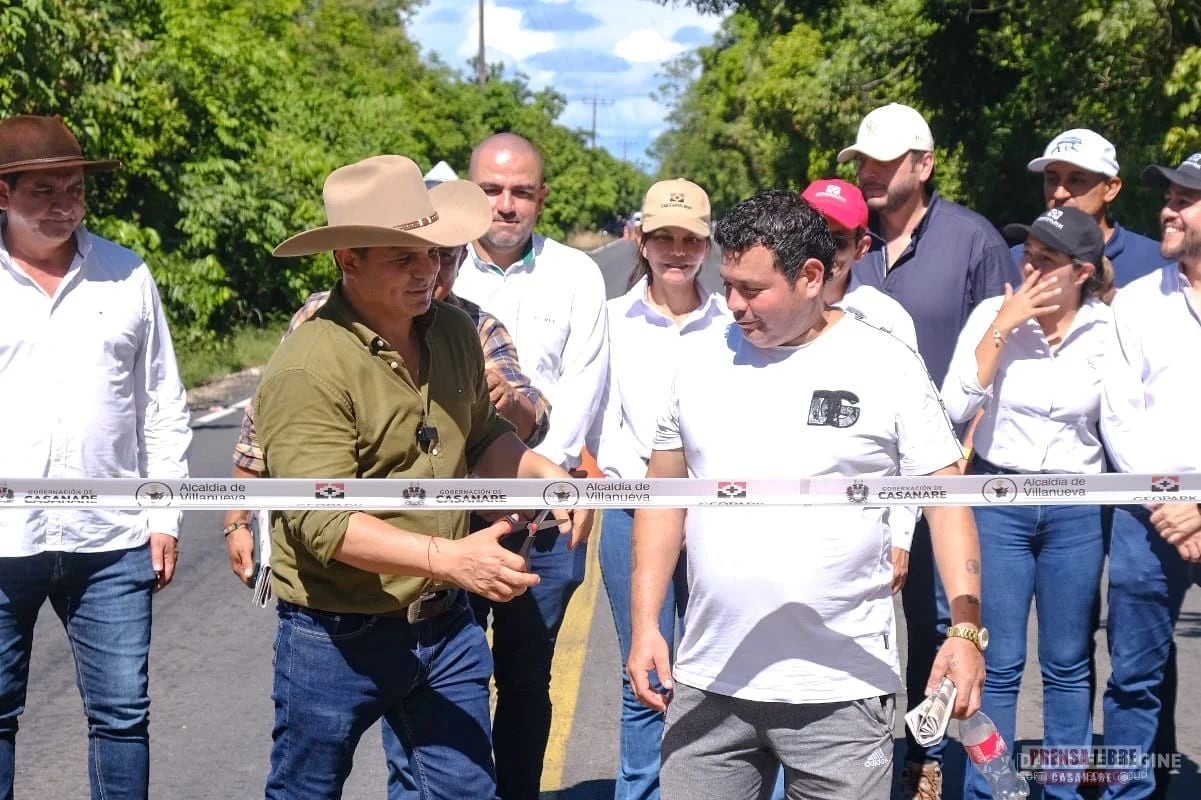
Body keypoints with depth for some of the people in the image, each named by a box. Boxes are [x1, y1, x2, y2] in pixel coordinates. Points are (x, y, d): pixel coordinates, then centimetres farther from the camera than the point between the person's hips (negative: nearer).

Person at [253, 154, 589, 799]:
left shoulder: (454, 331, 1)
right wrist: (448, 558, -35)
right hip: (339, 638, -5)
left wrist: (540, 469, -2)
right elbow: (324, 521, -27)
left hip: (444, 625, 6)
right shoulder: (308, 370, -21)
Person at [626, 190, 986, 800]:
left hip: (843, 688, -3)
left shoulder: (888, 367, -3)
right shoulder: (701, 360, 7)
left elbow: (946, 498, -2)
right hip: (708, 682, 3)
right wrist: (645, 625, 5)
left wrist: (966, 629, -12)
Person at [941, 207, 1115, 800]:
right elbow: (956, 406, -16)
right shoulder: (993, 314, -7)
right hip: (998, 501, -1)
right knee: (999, 664, 4)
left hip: (1077, 511, 1)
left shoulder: (1107, 332, -3)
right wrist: (1004, 325, -19)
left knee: (1067, 665, 12)